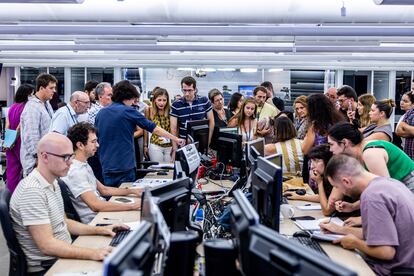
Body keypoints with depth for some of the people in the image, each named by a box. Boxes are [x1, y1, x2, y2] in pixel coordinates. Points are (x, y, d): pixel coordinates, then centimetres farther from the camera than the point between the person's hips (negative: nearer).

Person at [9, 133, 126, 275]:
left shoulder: (52, 183, 8)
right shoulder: (32, 191, -22)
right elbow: (47, 245, -26)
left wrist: (100, 230, 7)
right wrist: (93, 254, -31)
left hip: (64, 255, 9)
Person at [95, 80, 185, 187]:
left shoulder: (100, 113, 7)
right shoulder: (128, 111, -9)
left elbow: (96, 139, 14)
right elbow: (154, 128, -6)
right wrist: (176, 139, 2)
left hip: (106, 167, 5)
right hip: (125, 167, -5)